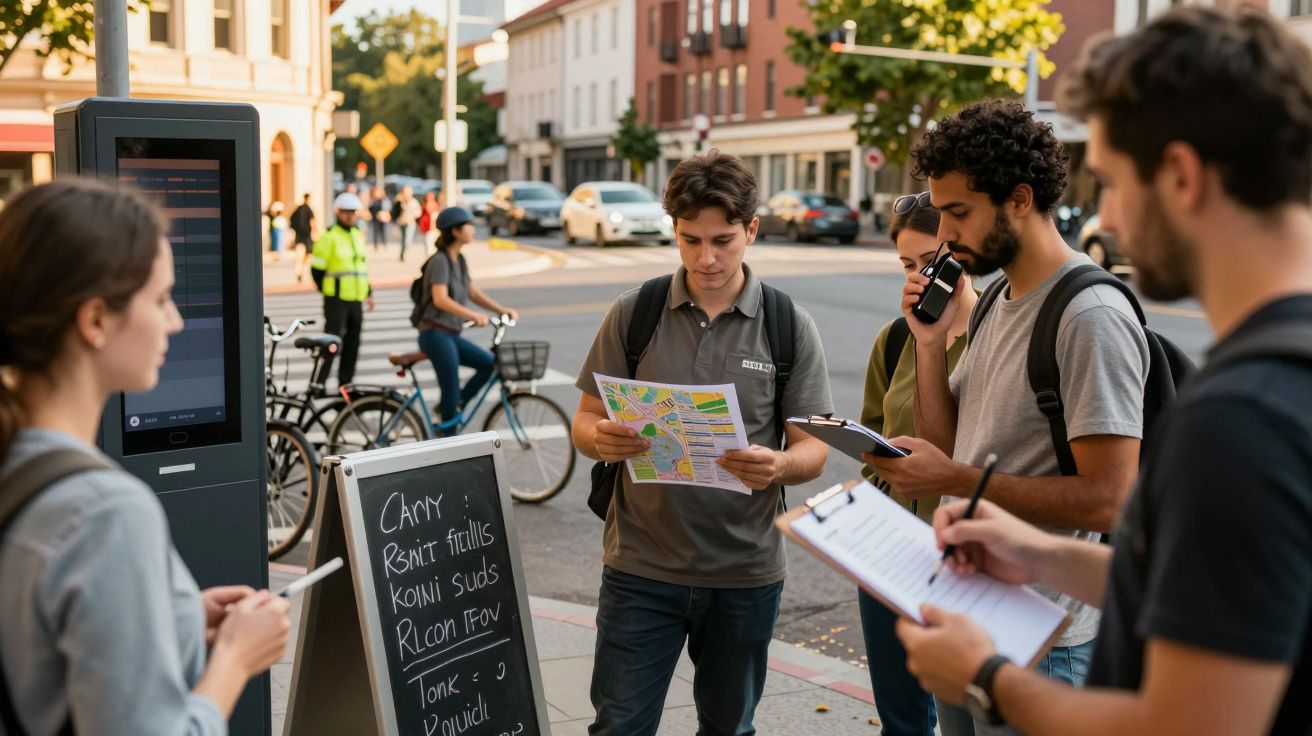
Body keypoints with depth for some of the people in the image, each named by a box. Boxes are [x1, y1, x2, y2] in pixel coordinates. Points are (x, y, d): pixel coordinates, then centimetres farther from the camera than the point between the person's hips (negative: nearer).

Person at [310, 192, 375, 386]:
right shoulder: (329, 237, -9)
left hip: (356, 299, 7)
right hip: (336, 300, -7)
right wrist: (329, 291, 1)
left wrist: (368, 292, 18)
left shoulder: (358, 235, 14)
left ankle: (346, 382, 18)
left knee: (353, 343, 9)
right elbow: (317, 269, -6)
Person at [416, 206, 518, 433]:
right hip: (436, 333, -8)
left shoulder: (459, 260, 14)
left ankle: (449, 406, 5)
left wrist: (503, 309, 2)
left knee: (489, 362, -3)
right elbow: (440, 299, -26)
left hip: (450, 334, 8)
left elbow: (474, 293, 15)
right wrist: (473, 315, -36)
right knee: (451, 389, -7)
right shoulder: (440, 261, -14)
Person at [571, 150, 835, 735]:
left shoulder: (790, 328, -1)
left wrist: (777, 466, -24)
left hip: (746, 571, 1)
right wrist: (601, 440, -21)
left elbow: (813, 450, -1)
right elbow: (585, 421, 3)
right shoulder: (632, 314, 0)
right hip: (640, 564, 0)